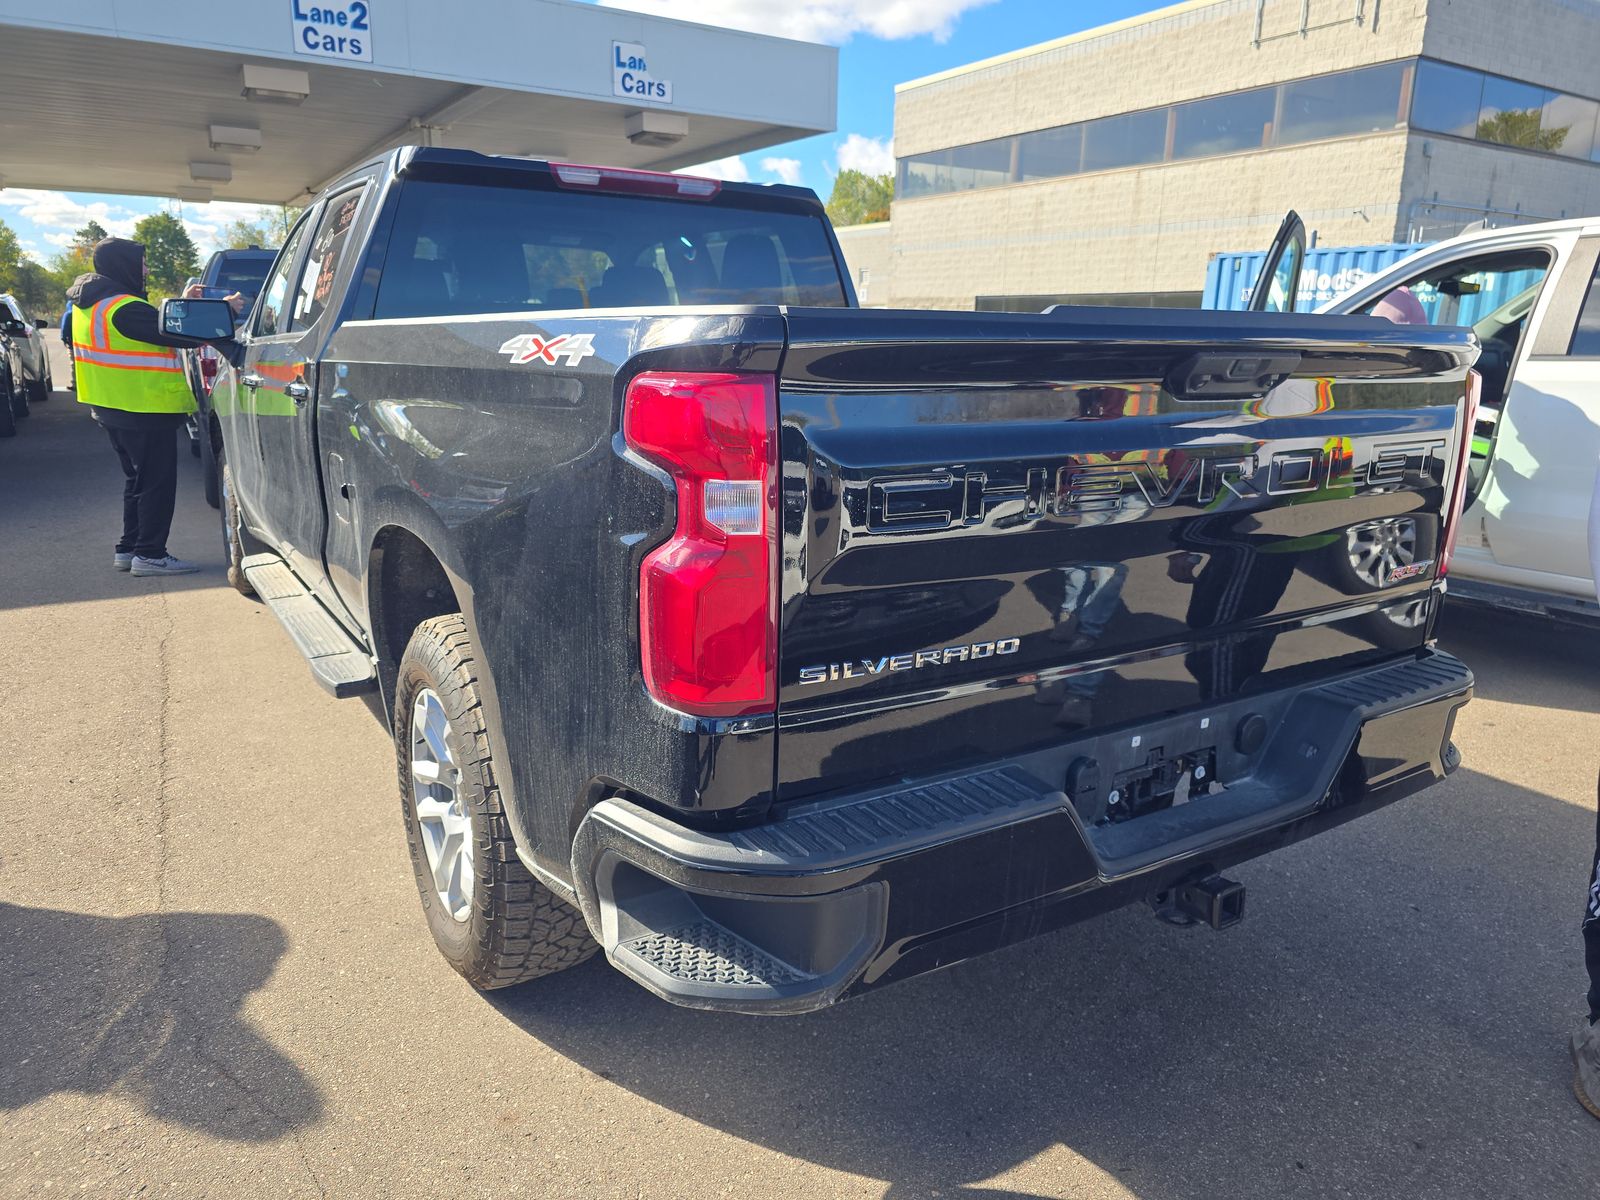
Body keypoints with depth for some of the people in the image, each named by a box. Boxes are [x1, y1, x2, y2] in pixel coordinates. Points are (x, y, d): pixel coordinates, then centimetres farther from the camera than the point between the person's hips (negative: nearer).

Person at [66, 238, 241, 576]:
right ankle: (149, 554, 1)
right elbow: (179, 335, -20)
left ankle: (128, 549, 24)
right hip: (144, 411, -10)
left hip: (113, 408, 10)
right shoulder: (124, 309, -21)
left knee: (138, 480, 19)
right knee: (157, 482, -2)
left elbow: (154, 326, 14)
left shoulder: (91, 304, 10)